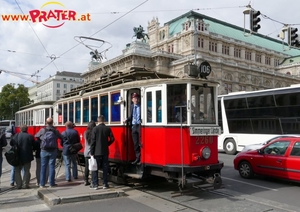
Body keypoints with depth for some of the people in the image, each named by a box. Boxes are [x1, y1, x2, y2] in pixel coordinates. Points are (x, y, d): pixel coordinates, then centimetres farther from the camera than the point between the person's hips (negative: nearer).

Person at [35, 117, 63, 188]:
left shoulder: (42, 130, -3)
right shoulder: (55, 130, -1)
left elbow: (36, 136, 9)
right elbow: (62, 138, 6)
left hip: (44, 151, 0)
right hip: (53, 151, 0)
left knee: (43, 167, 6)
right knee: (52, 166, 4)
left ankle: (42, 184, 11)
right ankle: (51, 183, 8)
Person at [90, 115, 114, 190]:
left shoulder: (95, 129, -8)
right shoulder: (108, 129, 0)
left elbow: (93, 141, -9)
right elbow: (112, 139, 0)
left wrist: (92, 153, -5)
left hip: (97, 152, -2)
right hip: (105, 152, 3)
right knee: (105, 168, 9)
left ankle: (95, 184, 9)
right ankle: (105, 184, 12)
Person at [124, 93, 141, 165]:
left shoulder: (140, 106, -7)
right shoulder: (131, 106, 10)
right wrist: (127, 120, -1)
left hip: (140, 125, -6)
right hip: (134, 126, 6)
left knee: (141, 143, 0)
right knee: (135, 143, 10)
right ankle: (137, 158, 20)